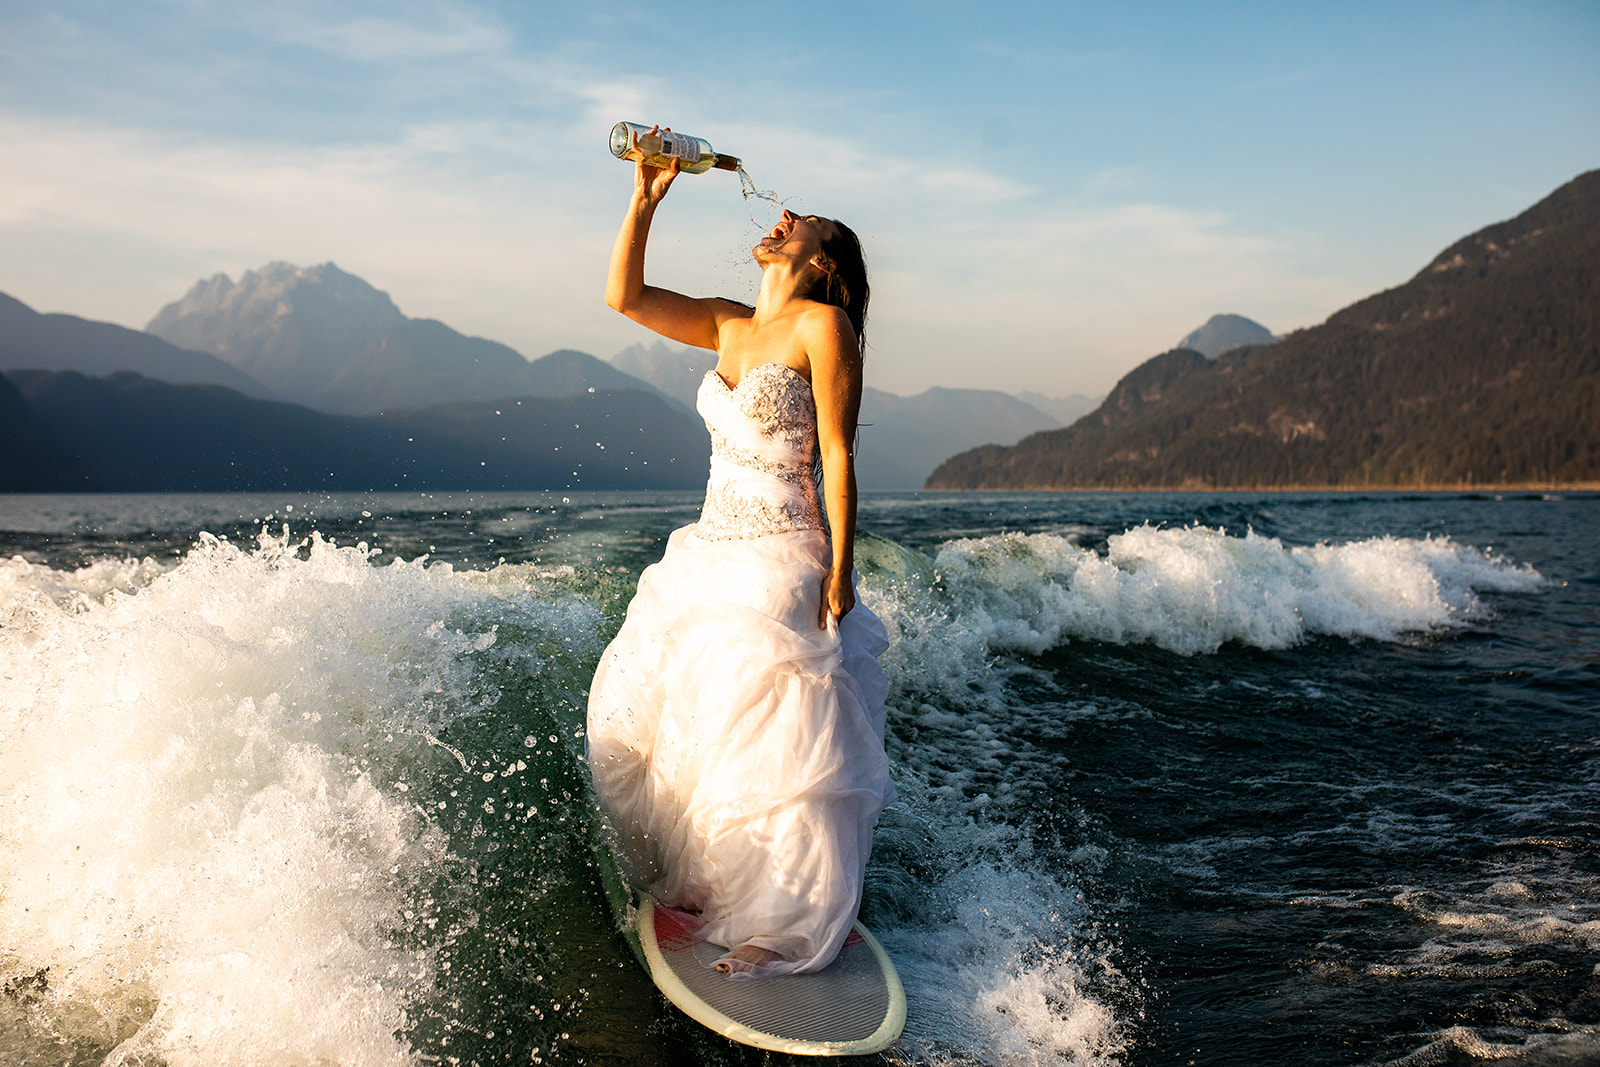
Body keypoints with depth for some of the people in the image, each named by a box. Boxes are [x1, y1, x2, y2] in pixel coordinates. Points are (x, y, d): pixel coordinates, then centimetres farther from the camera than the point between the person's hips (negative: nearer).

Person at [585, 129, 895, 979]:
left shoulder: (824, 324, -7)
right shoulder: (729, 327, 13)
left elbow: (837, 454, -11)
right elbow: (623, 297, 10)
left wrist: (839, 569, -15)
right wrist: (646, 198, 5)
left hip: (779, 561, -8)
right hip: (707, 556, 8)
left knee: (775, 747, -3)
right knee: (640, 717, 13)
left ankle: (793, 930, 16)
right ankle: (704, 887, 32)